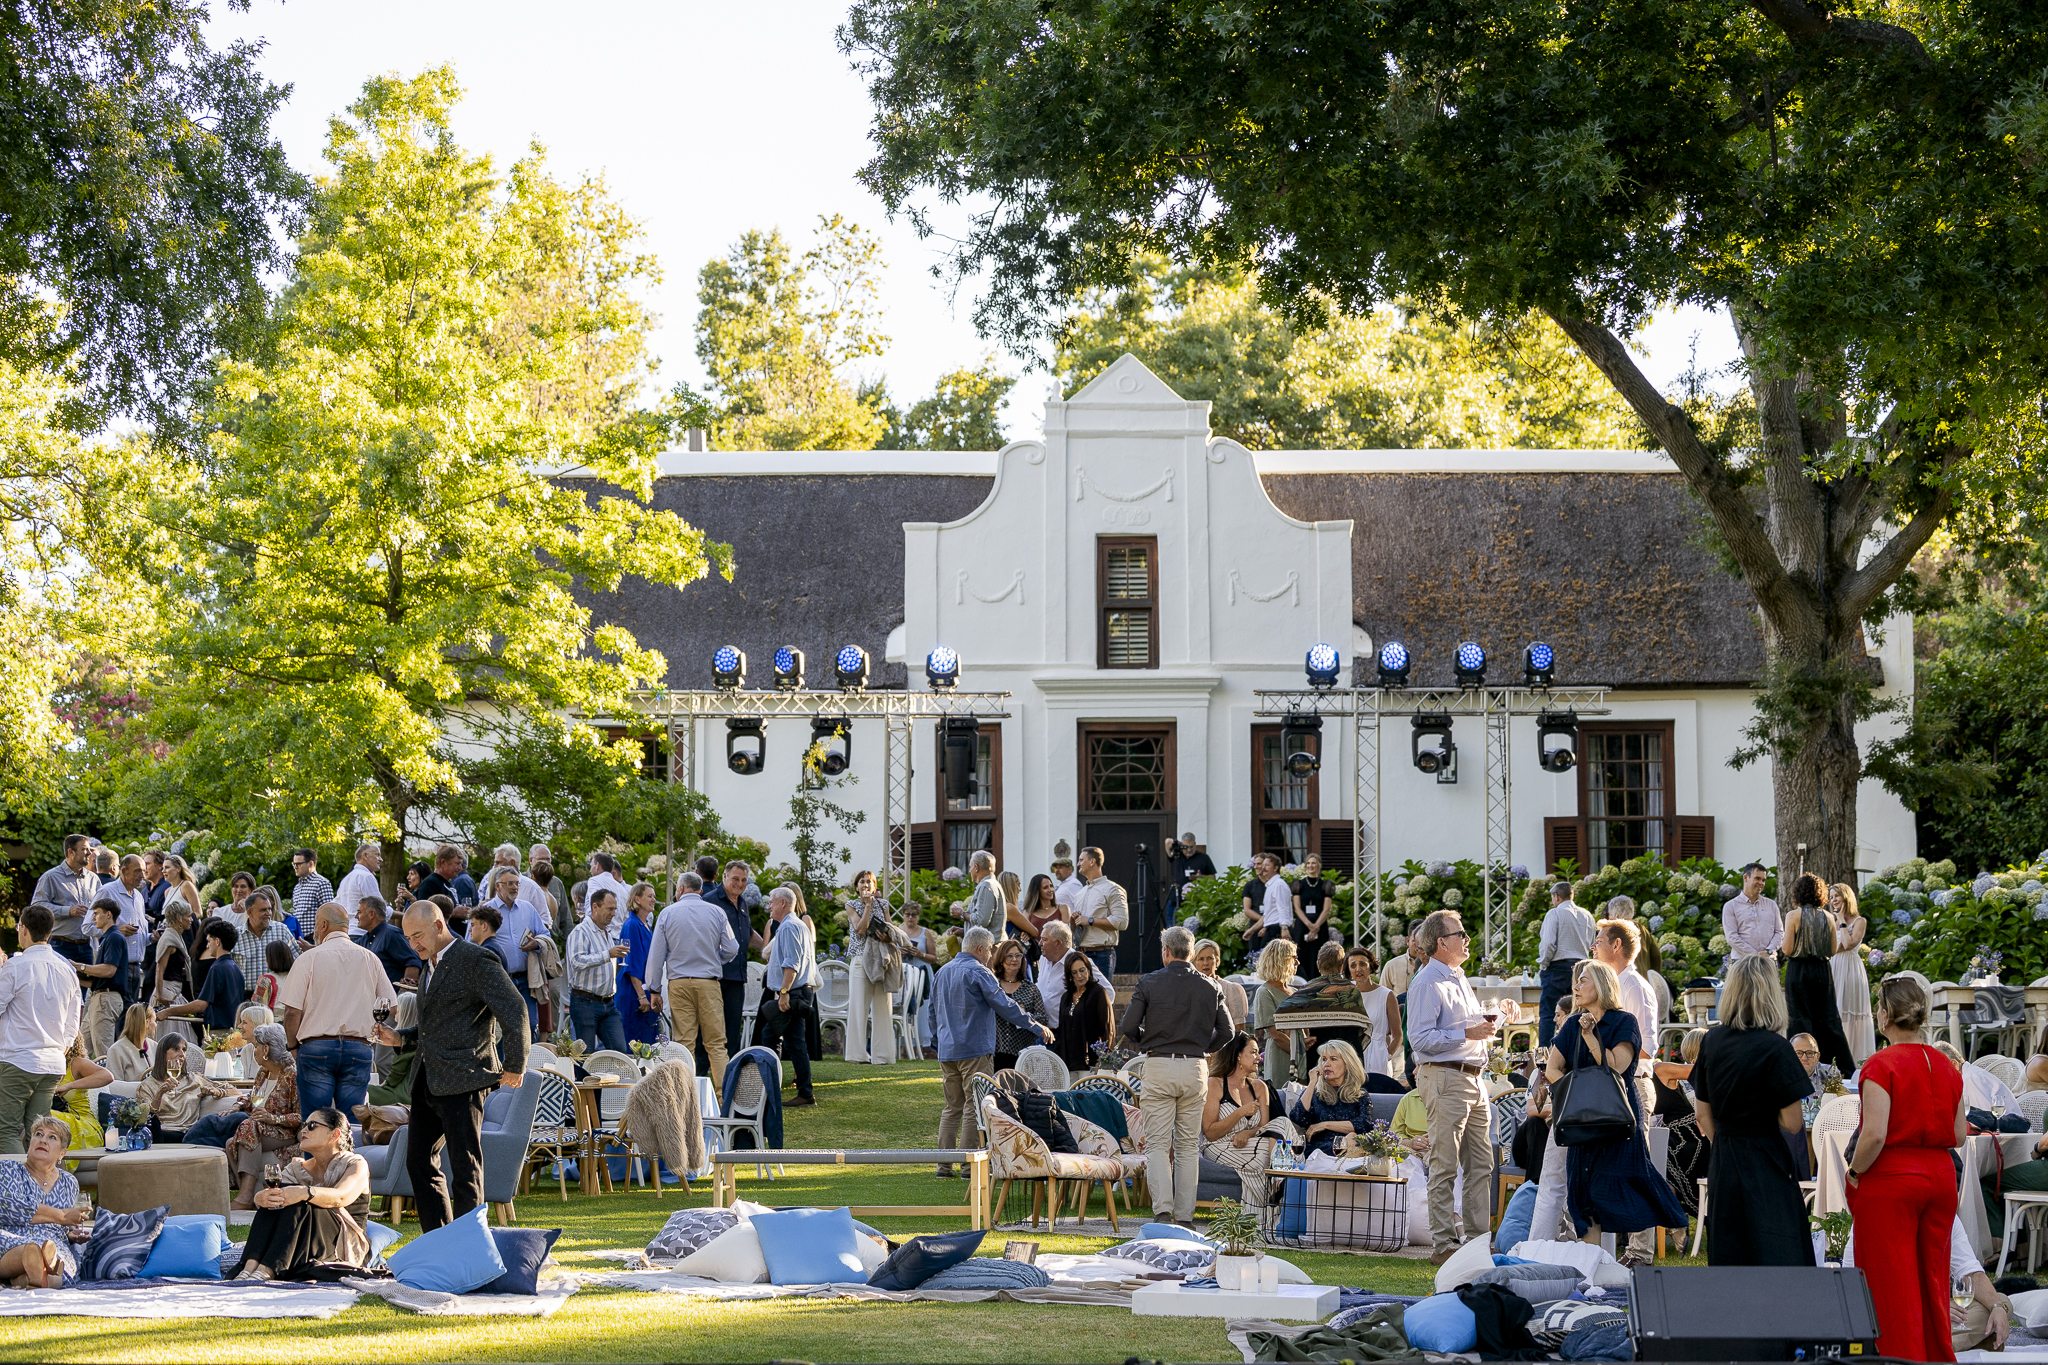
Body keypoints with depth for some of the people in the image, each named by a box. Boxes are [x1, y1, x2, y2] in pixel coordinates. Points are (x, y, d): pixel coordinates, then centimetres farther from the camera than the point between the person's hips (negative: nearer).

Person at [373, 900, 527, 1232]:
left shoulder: (477, 960, -10)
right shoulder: (433, 965, 19)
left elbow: (514, 1010, -16)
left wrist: (514, 1067, -12)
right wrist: (401, 1039, 14)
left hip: (463, 1080, -10)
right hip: (429, 1080, 10)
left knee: (465, 1167, -6)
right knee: (419, 1161, 11)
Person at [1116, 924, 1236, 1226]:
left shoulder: (1149, 983, -3)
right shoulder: (1209, 987, 5)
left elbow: (1127, 1029, -5)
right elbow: (1227, 1031, 7)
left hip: (1159, 1066, -2)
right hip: (1194, 1068, 2)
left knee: (1158, 1144, -1)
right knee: (1188, 1146, 8)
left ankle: (1163, 1209, -15)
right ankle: (1185, 1215, 6)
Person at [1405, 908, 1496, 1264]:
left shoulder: (1459, 978, 19)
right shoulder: (1427, 984, -11)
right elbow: (1420, 1038, -19)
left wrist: (1485, 1027, 16)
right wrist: (1467, 1034, -20)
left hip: (1472, 1079, 9)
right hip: (1445, 1079, -9)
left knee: (1481, 1165, 9)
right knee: (1445, 1166, -6)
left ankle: (1478, 1238, 14)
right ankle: (1443, 1244, -3)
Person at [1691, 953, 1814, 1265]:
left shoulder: (1712, 1041, 2)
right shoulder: (1774, 1048, -16)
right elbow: (1792, 1123, -15)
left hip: (1722, 1166, 6)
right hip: (1765, 1166, -6)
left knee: (1727, 1262, 11)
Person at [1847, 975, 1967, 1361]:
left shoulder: (1881, 1065, -13)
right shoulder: (1946, 1068, 6)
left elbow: (1875, 1134, -21)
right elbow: (1959, 1136, 9)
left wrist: (1853, 1173, -7)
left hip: (1890, 1179, -6)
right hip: (1940, 1177, 6)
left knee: (1891, 1285, 1)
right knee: (1932, 1279, 15)